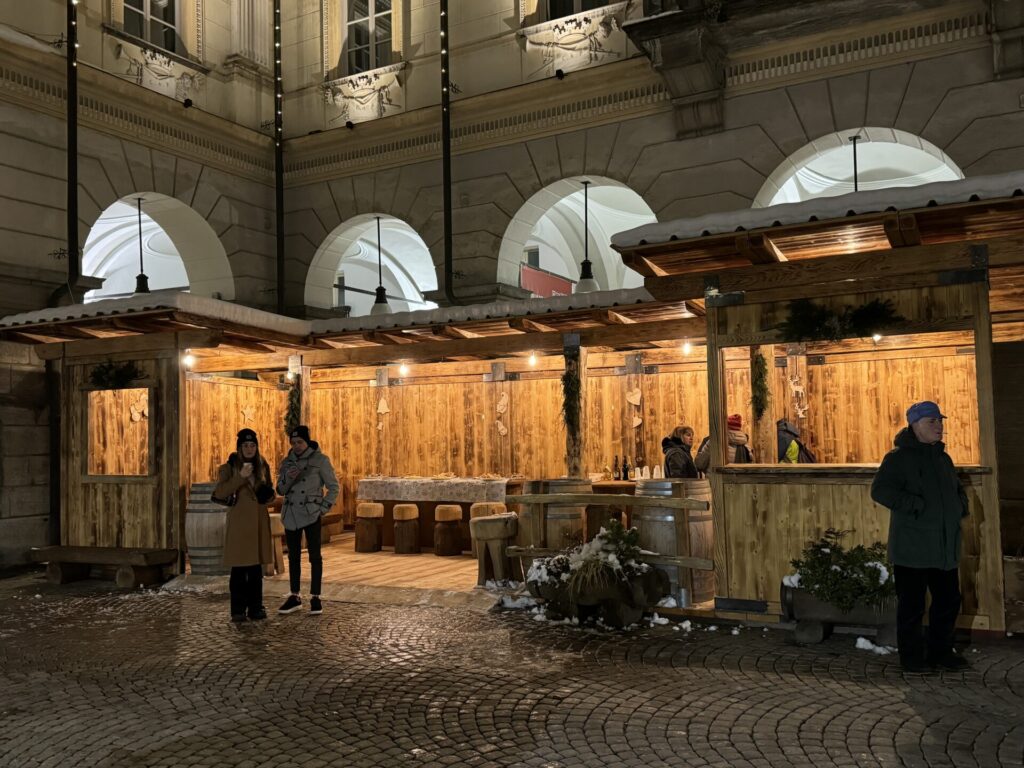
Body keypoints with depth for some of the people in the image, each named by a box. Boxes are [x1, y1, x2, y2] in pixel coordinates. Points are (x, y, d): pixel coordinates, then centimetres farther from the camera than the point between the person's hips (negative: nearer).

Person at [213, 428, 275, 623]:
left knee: (256, 568, 7)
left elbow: (270, 492, 22)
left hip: (259, 522, 4)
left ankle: (255, 608, 14)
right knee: (238, 568, -4)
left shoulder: (263, 466, 12)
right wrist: (240, 477, -20)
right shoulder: (229, 467, 0)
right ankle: (238, 610, 4)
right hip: (238, 522, -4)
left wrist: (267, 495, -1)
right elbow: (219, 493, -12)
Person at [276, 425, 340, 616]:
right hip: (291, 514, 4)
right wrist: (287, 477, -12)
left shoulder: (320, 460, -4)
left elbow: (333, 486, -1)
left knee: (314, 555, -5)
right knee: (293, 556, 9)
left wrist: (323, 509, -7)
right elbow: (280, 490, 8)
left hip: (311, 514, -4)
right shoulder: (287, 462, 8)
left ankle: (315, 597, 2)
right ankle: (294, 597, 18)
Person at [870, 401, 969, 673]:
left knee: (949, 600, 15)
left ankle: (940, 651, 30)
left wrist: (960, 506, 8)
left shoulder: (942, 457, 14)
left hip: (945, 547, 8)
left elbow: (957, 489, 29)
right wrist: (916, 505, -24)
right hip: (912, 548, -7)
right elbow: (879, 490, -21)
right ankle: (911, 656, 15)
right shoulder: (898, 457, -10)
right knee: (912, 604, 1)